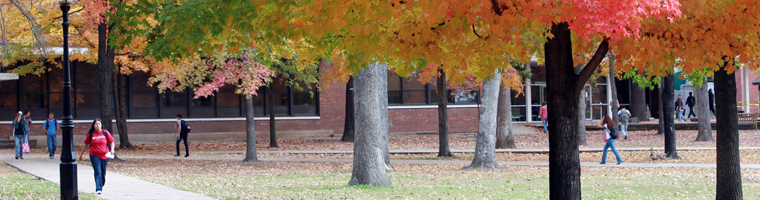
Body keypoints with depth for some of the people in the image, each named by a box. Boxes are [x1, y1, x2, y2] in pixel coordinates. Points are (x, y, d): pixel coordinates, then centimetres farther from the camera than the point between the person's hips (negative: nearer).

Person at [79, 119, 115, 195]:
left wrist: (112, 149, -10)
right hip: (94, 156, -2)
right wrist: (81, 154, 16)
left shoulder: (105, 133, 4)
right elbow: (86, 145, 11)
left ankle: (101, 187, 27)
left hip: (105, 156, 2)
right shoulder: (90, 134, 2)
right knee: (98, 173, -13)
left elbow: (111, 142, 9)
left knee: (103, 173, 10)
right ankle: (98, 189, -18)